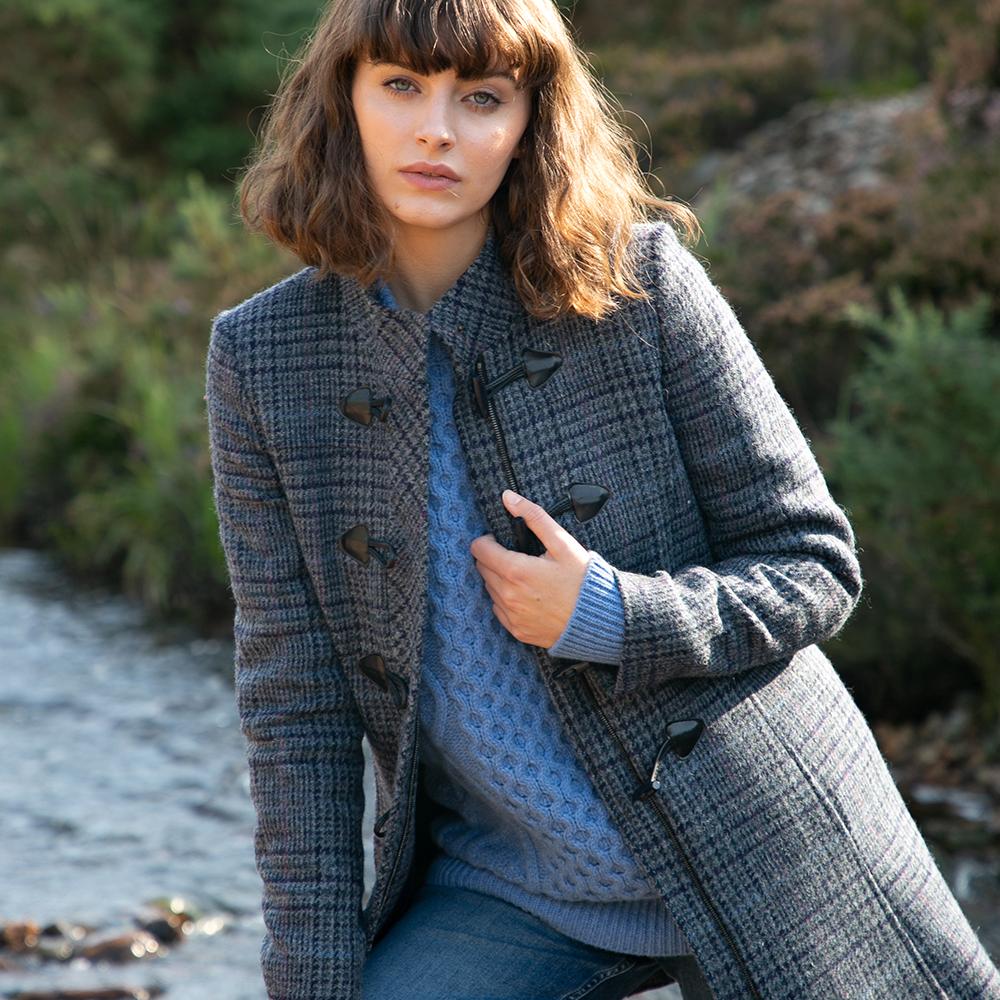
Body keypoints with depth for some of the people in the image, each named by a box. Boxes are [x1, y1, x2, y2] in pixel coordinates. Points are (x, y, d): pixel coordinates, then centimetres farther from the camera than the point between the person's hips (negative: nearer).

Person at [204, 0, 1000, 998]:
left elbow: (814, 563, -4)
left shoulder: (639, 280, -10)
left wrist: (610, 618, -21)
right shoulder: (262, 357, -5)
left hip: (751, 857, -1)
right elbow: (292, 701, -3)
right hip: (502, 886, 1)